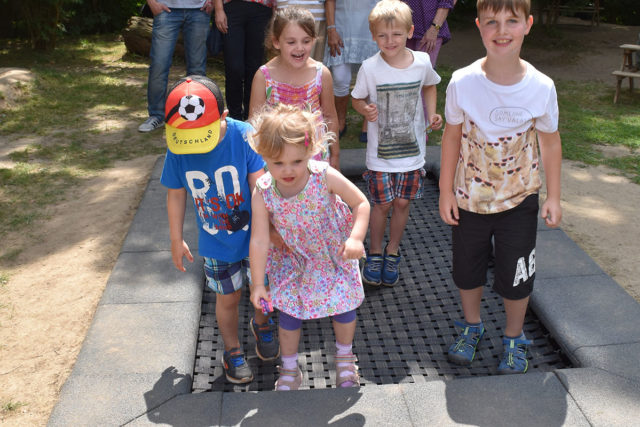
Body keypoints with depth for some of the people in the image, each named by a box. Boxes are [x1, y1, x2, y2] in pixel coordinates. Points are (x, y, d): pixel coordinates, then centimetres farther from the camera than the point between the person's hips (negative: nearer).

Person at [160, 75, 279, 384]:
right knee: (227, 299, 15)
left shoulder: (244, 136, -24)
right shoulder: (177, 151, -15)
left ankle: (261, 325, 50)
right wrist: (176, 240, 7)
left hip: (253, 235, -1)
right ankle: (232, 350, 41)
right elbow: (176, 196, -1)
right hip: (215, 243, 1)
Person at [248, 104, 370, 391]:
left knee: (343, 305, 13)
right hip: (293, 260, 0)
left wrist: (356, 238, -33)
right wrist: (257, 283, -20)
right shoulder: (263, 193, -27)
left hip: (335, 253, 0)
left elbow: (361, 203, -18)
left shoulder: (325, 176, -30)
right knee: (289, 311, 7)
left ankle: (345, 359, 42)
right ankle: (289, 369, 33)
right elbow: (259, 240, -21)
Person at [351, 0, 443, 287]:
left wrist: (432, 113, 0)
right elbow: (357, 99, 1)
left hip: (412, 149, 2)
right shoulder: (370, 68, -12)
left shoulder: (422, 62, -7)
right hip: (380, 152, -2)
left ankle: (392, 253, 31)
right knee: (382, 204, 5)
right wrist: (365, 110, -21)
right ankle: (374, 253, 28)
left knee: (402, 203, 10)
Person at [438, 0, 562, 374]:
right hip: (470, 198, 1)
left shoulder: (541, 87, -16)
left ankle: (515, 339, 36)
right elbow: (452, 136, -4)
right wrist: (446, 192, -2)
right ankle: (472, 326, 45)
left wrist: (554, 196, 2)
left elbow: (550, 141, -2)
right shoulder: (463, 82, -17)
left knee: (516, 276, 9)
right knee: (467, 269, 17)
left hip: (519, 199, 0)